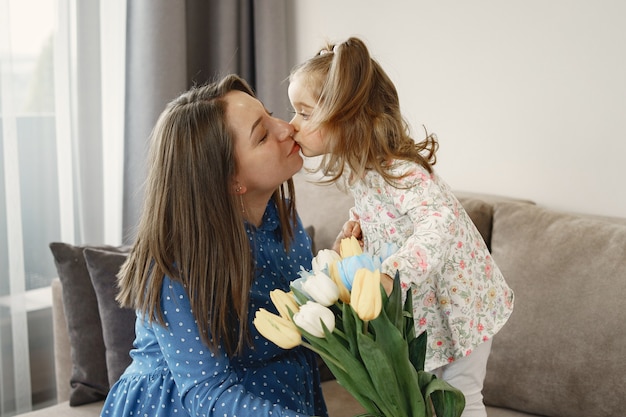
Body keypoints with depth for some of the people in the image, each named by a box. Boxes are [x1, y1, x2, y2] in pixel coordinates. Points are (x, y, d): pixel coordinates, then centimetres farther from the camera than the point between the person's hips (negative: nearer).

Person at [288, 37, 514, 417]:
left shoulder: (398, 172, -32)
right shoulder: (357, 168, -2)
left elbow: (440, 218, -47)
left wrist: (392, 272, -59)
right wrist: (356, 222, -5)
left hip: (459, 299, -8)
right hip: (418, 304, 9)